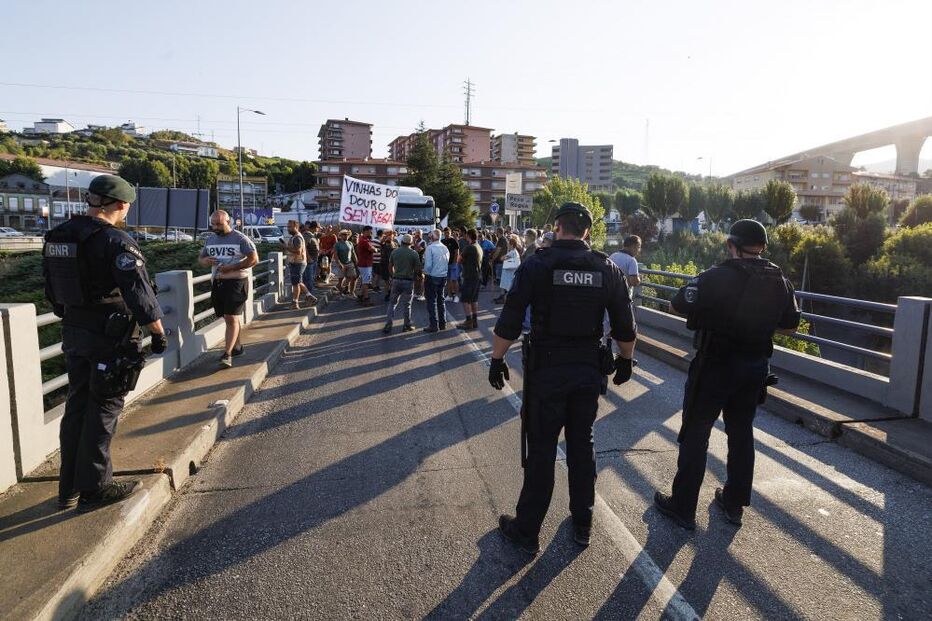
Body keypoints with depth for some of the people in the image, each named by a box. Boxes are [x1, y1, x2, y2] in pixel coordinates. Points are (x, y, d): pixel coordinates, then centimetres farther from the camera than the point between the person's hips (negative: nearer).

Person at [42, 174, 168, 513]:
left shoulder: (56, 237, 6)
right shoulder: (116, 241, -18)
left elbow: (52, 290, 14)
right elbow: (139, 294, -21)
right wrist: (159, 333, -12)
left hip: (73, 334, 7)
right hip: (110, 337, -7)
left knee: (77, 406, 16)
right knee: (103, 409, 3)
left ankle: (69, 488, 25)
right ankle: (94, 488, 13)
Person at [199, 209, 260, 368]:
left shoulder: (240, 239, -7)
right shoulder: (210, 240, 13)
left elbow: (254, 259, -13)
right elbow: (200, 258, 21)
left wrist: (231, 267, -20)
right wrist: (205, 261, -5)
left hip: (236, 282, -6)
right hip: (217, 282, 7)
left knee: (231, 318, -12)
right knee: (228, 317, 13)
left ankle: (227, 354, -13)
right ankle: (237, 347, 27)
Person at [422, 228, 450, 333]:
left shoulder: (430, 248, -16)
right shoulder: (445, 248, 3)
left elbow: (428, 265, -17)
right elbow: (447, 262, 8)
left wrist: (425, 273, -1)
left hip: (432, 277, -6)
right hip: (443, 277, 6)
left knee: (432, 301, 1)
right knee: (441, 300, 16)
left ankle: (434, 325, 2)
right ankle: (442, 323, 21)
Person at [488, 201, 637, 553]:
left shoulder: (537, 265, -10)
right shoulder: (607, 269, 0)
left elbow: (509, 323, -11)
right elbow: (625, 327, 4)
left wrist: (497, 359, 2)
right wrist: (626, 361, 20)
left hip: (546, 371, -3)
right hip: (588, 372, 3)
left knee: (541, 451, 6)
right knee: (582, 446, 17)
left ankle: (527, 531, 19)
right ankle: (582, 525, 30)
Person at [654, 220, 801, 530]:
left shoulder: (717, 277, -19)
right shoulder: (780, 281, 1)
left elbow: (679, 304, -15)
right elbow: (789, 327, 10)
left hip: (715, 367, -6)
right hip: (755, 369, 6)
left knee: (695, 435, 5)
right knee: (741, 434, 18)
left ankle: (682, 507, 13)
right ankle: (735, 503, 31)